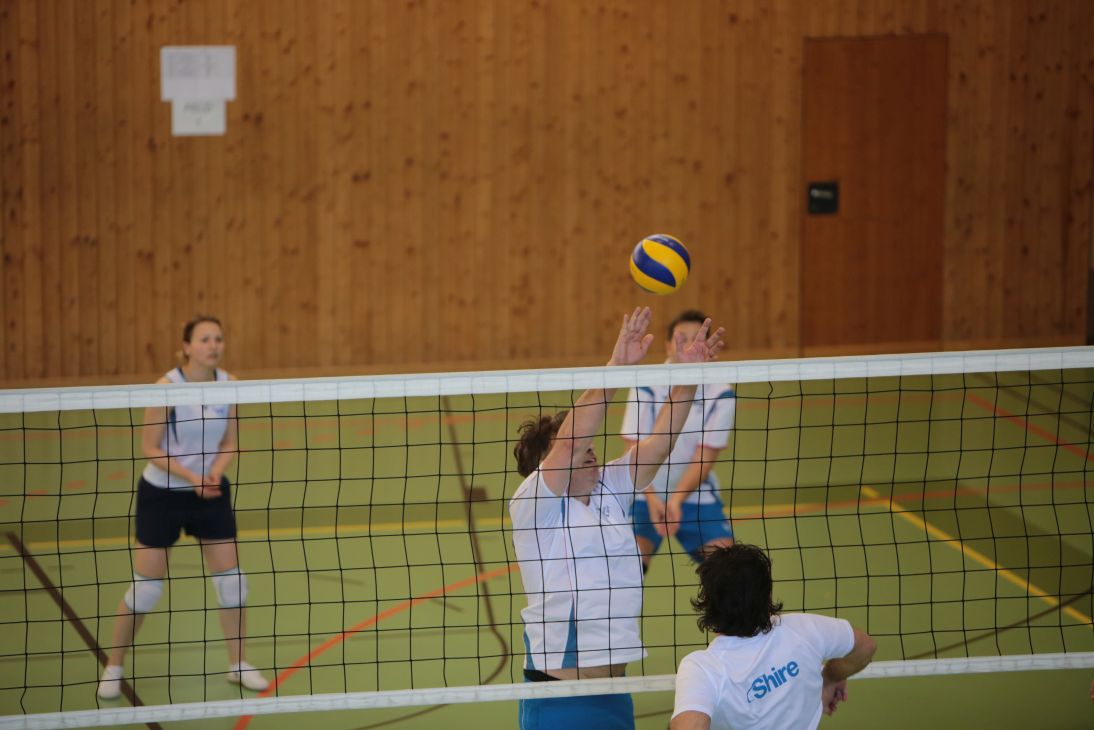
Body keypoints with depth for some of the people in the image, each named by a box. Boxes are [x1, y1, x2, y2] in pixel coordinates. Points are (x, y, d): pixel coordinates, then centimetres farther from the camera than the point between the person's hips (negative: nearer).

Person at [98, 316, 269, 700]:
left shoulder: (229, 385, -6)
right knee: (146, 586, 0)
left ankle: (238, 664, 17)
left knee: (231, 578, 2)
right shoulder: (167, 387, -19)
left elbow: (229, 443, 2)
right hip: (162, 493, -4)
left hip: (211, 491, 4)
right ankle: (114, 668, 16)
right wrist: (192, 478, -24)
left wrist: (214, 475, -16)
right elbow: (150, 448, -15)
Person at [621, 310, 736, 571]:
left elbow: (703, 459, -15)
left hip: (696, 497, 1)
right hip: (646, 496, -1)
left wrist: (677, 498, -31)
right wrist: (651, 498, -33)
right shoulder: (646, 387, -13)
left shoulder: (721, 395, -11)